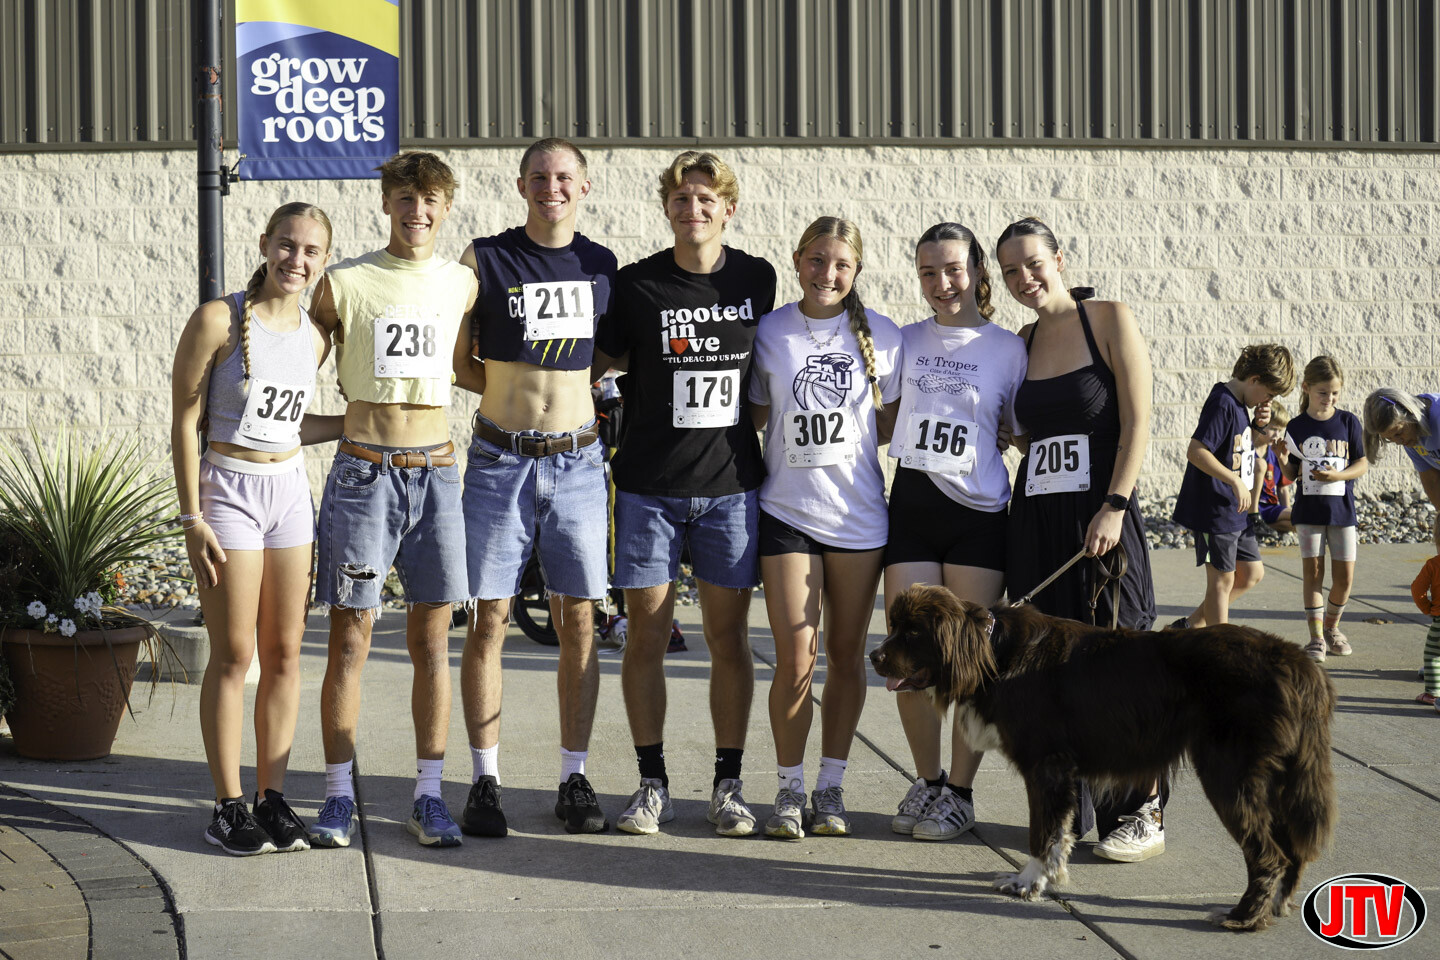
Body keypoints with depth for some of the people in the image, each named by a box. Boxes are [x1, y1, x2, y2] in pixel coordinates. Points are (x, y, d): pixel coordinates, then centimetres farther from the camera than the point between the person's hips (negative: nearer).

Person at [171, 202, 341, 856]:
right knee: (234, 655, -3)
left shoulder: (313, 338, 7)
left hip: (290, 489, 5)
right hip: (228, 489, -5)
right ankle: (228, 808, 6)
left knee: (285, 653, 6)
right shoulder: (218, 321, -10)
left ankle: (273, 799, 14)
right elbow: (185, 422, -8)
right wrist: (192, 518, -12)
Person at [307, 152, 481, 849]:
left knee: (431, 640, 5)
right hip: (363, 471, -3)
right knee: (350, 638, -1)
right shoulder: (344, 283, -3)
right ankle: (339, 796, 8)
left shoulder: (462, 284, 8)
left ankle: (428, 796, 11)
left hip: (435, 473, 3)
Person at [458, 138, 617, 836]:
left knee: (578, 622, 4)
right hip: (501, 458, -2)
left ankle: (575, 780, 12)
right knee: (488, 621, -1)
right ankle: (484, 783, 8)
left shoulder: (602, 267, 8)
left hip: (577, 458, 2)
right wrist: (514, 389, -1)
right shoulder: (484, 259, -1)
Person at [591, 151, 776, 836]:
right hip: (649, 484, -1)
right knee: (647, 632, 1)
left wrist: (757, 419, 10)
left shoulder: (756, 279, 4)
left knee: (728, 635, 4)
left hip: (731, 481, 1)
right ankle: (652, 784, 12)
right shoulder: (636, 284, -3)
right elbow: (599, 362, 7)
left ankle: (728, 785, 14)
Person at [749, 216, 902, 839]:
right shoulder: (770, 332, 1)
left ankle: (830, 786, 21)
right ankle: (790, 788, 9)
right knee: (795, 659, -6)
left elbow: (889, 424, 9)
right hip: (787, 511, -1)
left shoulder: (881, 337, 1)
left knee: (846, 655, 8)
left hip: (858, 513, 1)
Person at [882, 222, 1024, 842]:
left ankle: (960, 792, 12)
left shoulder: (1008, 348, 5)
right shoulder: (905, 341, 11)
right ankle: (927, 780, 19)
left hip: (979, 514, -2)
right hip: (911, 506, 2)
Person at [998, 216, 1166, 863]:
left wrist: (1113, 507, -16)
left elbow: (1137, 421, -9)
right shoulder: (1023, 342, 15)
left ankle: (1143, 811, 4)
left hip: (1099, 516, -5)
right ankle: (1070, 807, 15)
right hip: (1036, 520, 6)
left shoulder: (1109, 320, -2)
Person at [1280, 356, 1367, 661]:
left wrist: (1338, 475, -17)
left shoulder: (1348, 422, -1)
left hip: (1342, 509, 0)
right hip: (1309, 510, 0)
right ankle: (1316, 638, 3)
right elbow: (1291, 474, 4)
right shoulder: (1297, 427, 0)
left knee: (1344, 576, 1)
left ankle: (1331, 627, 24)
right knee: (1312, 572, -1)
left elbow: (1363, 464, 1)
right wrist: (1282, 461, -17)